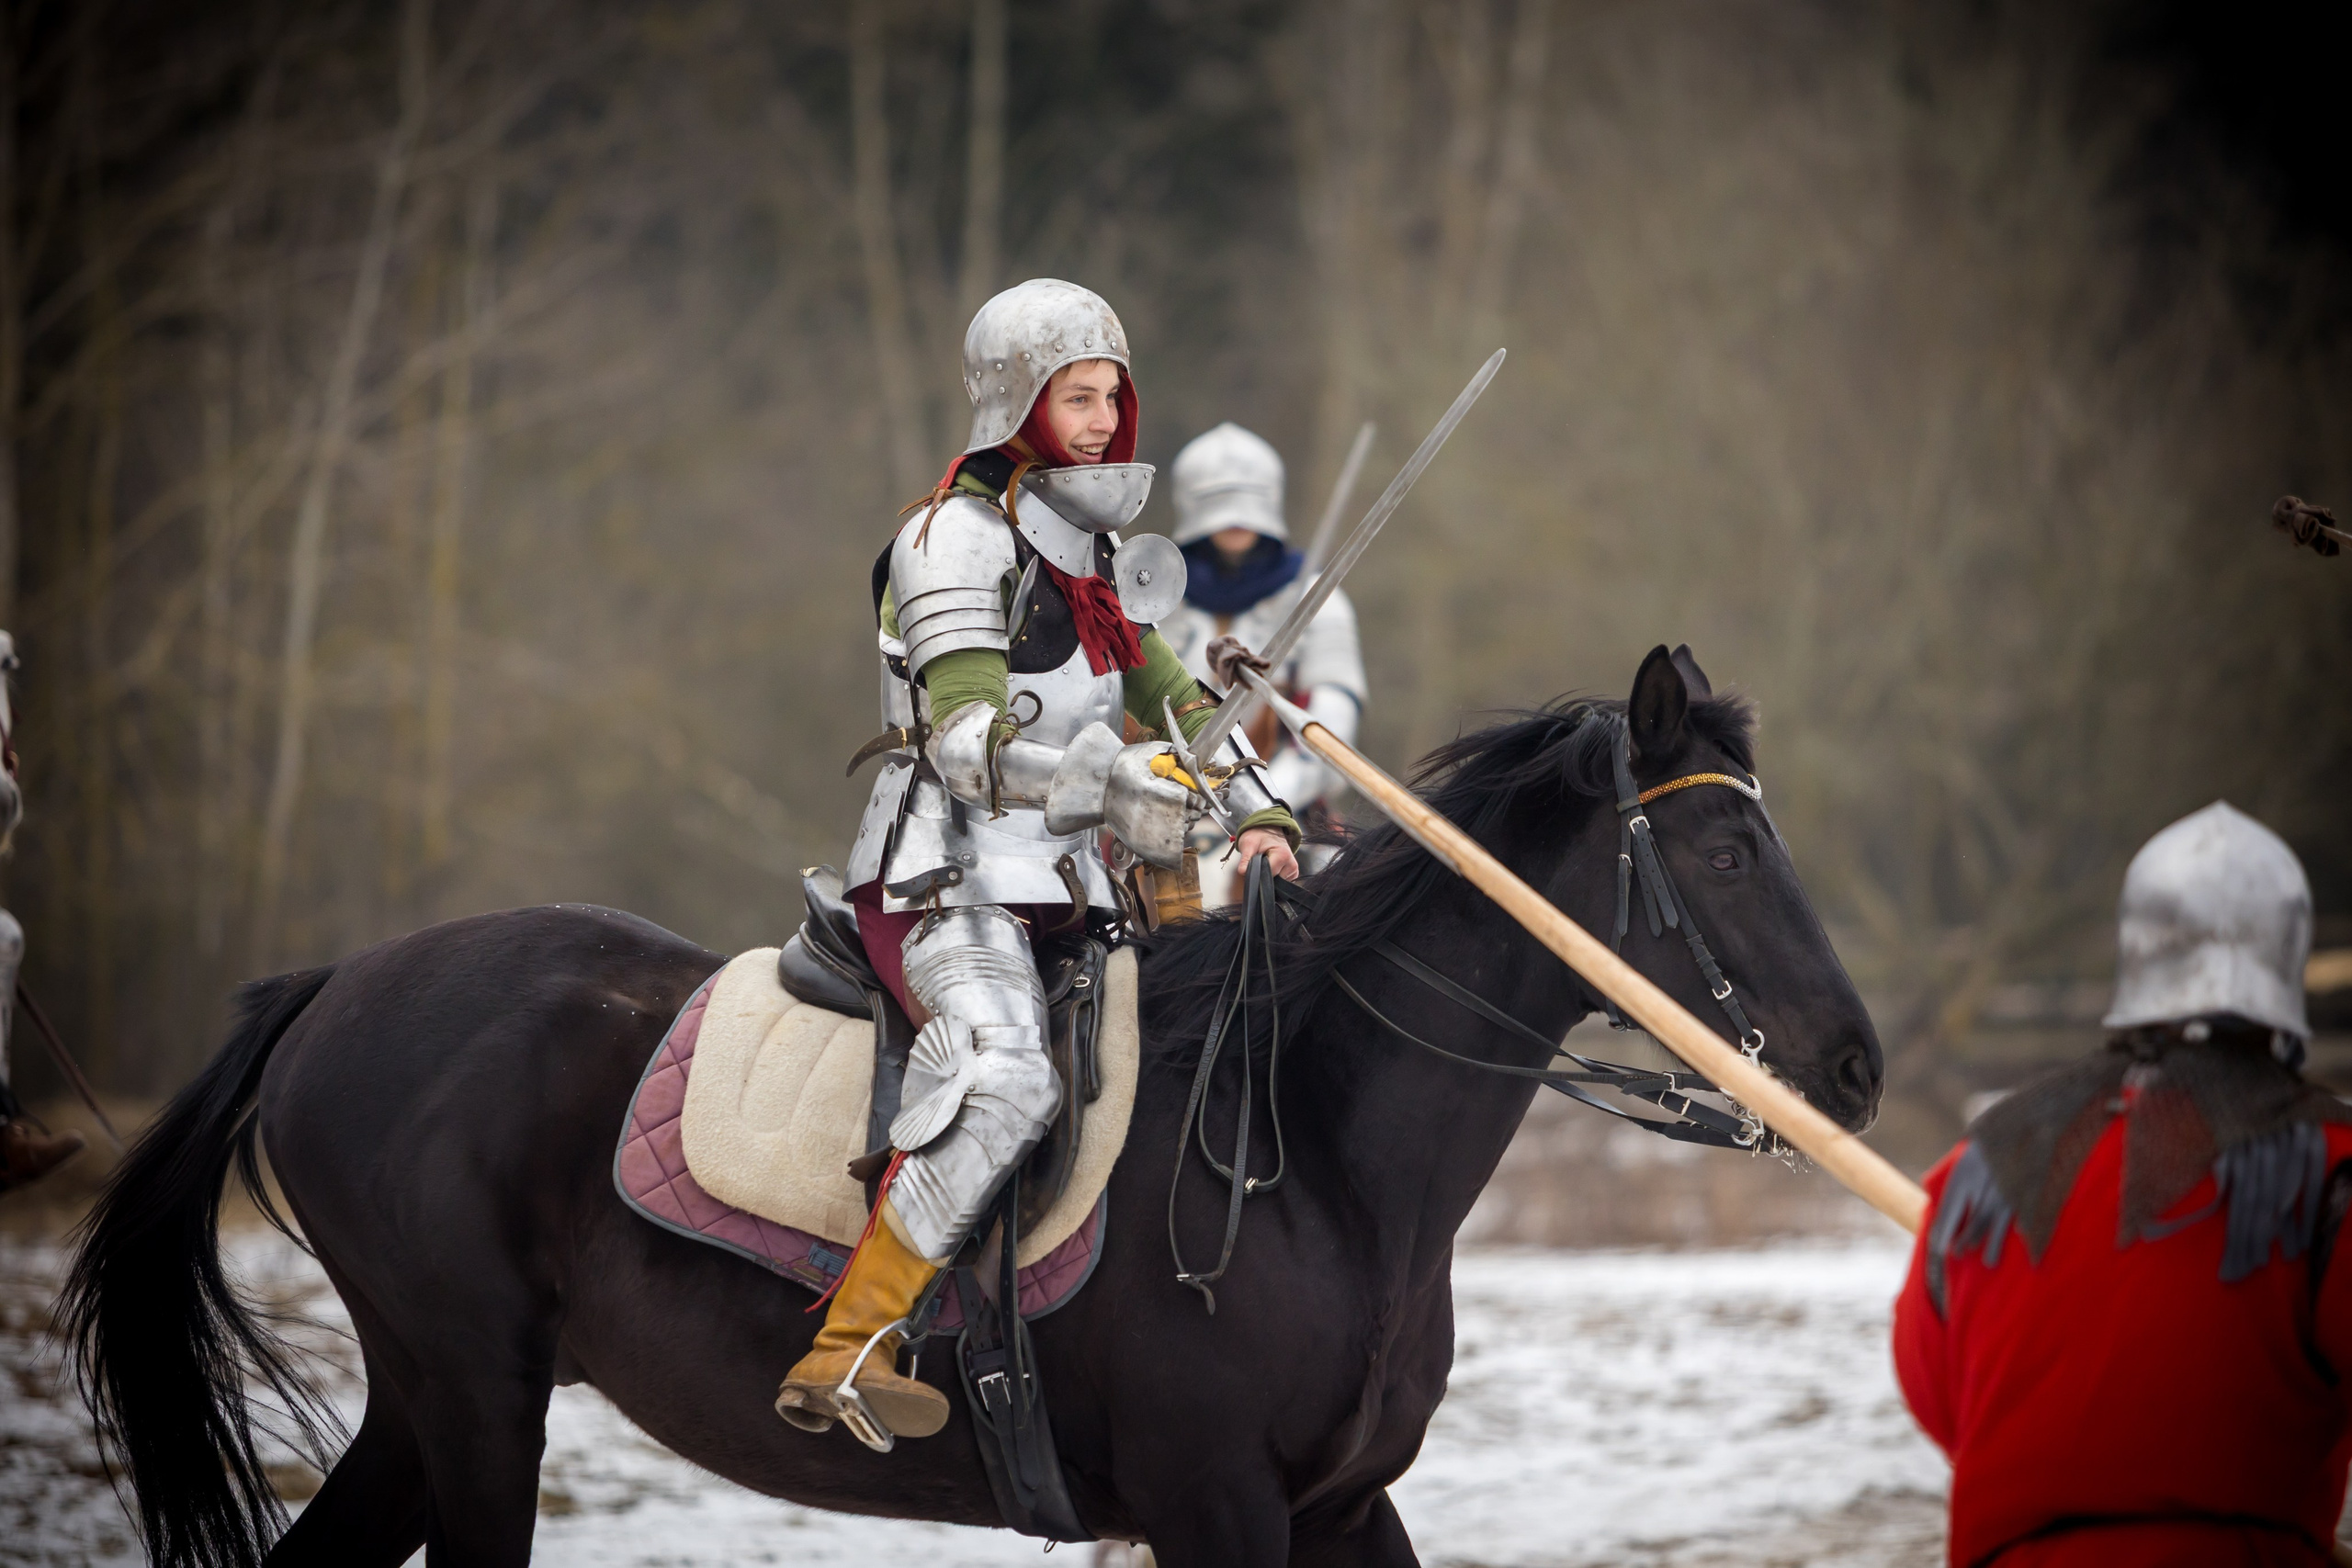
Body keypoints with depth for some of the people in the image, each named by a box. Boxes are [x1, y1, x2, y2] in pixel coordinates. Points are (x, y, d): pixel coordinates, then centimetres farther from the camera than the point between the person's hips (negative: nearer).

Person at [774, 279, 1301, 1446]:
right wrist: (1109, 788, -34)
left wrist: (1253, 809, 12)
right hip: (943, 878, -9)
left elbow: (1169, 696, 29)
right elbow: (968, 743, -20)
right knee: (1007, 1074, -34)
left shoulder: (1085, 546, 19)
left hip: (1055, 883, 9)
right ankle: (844, 1352, -37)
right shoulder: (958, 537, -9)